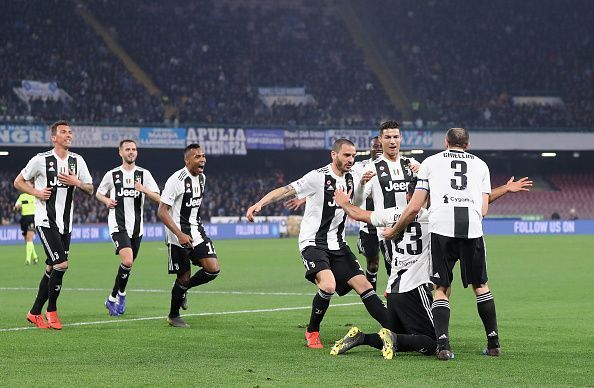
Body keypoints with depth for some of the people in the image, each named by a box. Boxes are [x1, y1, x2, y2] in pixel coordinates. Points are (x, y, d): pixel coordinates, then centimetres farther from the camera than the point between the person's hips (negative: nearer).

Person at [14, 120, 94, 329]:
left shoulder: (77, 161, 7)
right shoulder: (41, 160, -6)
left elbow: (90, 189, 11)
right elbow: (18, 182, 4)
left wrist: (77, 182, -9)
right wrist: (37, 193, -12)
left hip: (65, 224, 6)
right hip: (45, 221, -6)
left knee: (51, 269, 8)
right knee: (61, 265, -16)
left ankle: (35, 312, 20)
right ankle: (51, 310, 1)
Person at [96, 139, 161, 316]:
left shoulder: (144, 174, 5)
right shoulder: (112, 175, 4)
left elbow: (158, 199, -1)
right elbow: (98, 193, 19)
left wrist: (144, 190, -18)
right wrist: (106, 200, -3)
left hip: (137, 227, 3)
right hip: (118, 225, -3)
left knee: (128, 264, 10)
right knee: (127, 261, -22)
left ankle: (114, 298, 31)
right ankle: (120, 295, -6)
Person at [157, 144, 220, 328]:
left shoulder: (202, 178, 7)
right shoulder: (177, 180, -17)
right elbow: (162, 211, -19)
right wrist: (180, 235, -26)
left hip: (196, 231, 7)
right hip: (179, 236, -7)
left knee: (213, 269, -7)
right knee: (184, 277, 0)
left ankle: (183, 289, 20)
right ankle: (173, 316, 21)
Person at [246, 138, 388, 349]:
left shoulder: (352, 179, 8)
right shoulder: (318, 177, -14)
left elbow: (356, 204, 27)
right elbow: (286, 190, -19)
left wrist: (363, 183, 8)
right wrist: (259, 204, -32)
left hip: (337, 244, 7)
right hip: (313, 242, -7)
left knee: (363, 284, -1)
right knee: (328, 285, -27)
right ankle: (312, 332, -5)